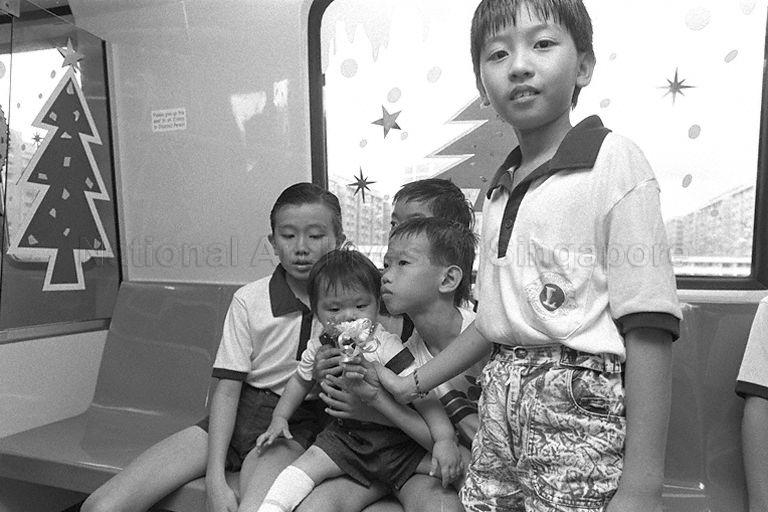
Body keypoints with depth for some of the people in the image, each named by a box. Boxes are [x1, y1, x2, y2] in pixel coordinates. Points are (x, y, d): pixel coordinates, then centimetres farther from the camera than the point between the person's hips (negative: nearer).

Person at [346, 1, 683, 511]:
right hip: (501, 404, 6)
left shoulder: (614, 161, -10)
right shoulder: (500, 188, 9)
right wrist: (410, 385, 17)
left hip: (581, 410, -5)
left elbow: (648, 329, -14)